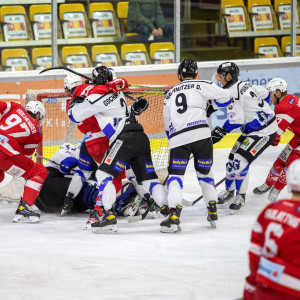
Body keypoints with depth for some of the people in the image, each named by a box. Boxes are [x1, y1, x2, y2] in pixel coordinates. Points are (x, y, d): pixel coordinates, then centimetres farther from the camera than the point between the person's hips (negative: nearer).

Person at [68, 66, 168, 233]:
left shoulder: (97, 96, -3)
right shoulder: (117, 93, 21)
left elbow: (76, 115, 2)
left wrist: (75, 103, 19)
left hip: (125, 139, -8)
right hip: (141, 137, 8)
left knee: (104, 175, -5)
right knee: (148, 177, 10)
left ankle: (109, 217, -15)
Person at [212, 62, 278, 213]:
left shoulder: (231, 91, -21)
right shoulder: (244, 85, 8)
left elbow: (236, 120, -27)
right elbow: (264, 93, 21)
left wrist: (221, 131, -17)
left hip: (263, 132, -11)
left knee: (240, 160, -16)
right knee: (233, 157, 12)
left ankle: (240, 197, -5)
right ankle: (229, 192, 26)